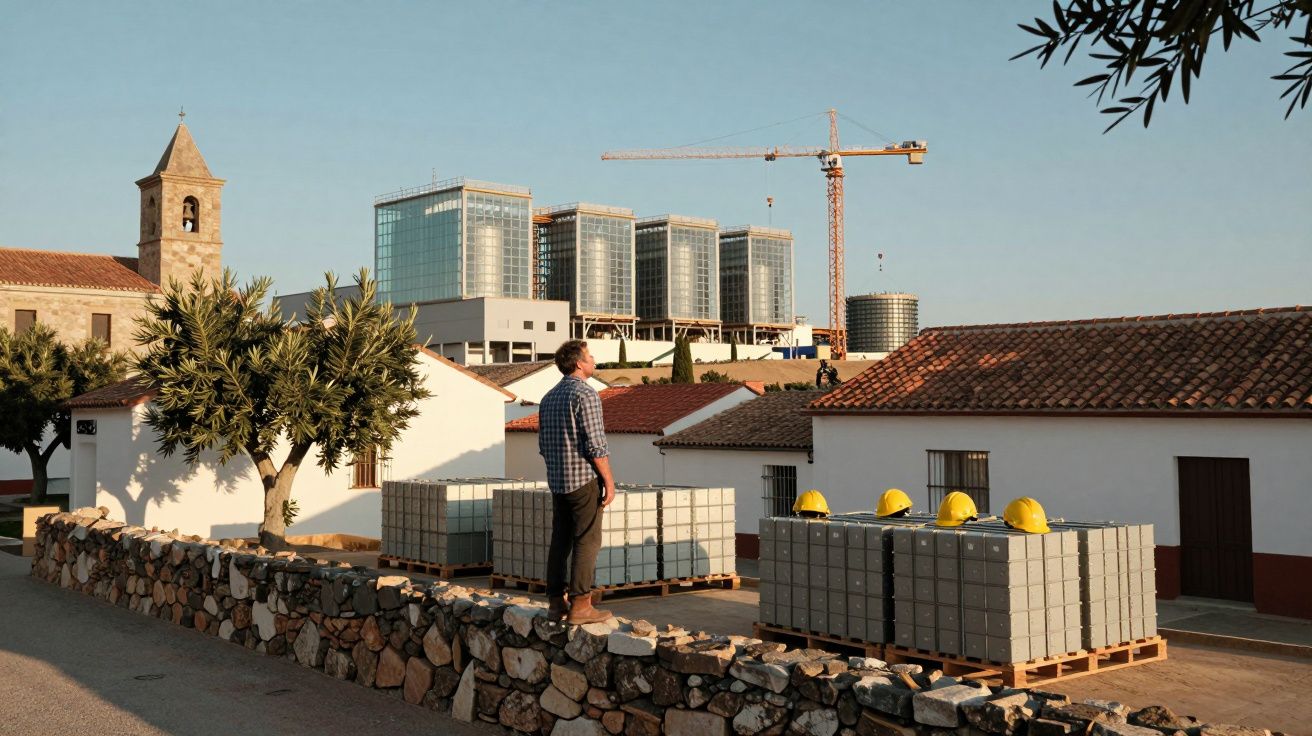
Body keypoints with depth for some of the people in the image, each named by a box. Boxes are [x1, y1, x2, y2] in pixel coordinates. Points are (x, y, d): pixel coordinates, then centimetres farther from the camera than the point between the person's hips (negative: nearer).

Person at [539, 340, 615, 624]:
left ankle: (557, 601, 13)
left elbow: (543, 444, 16)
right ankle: (580, 605, -6)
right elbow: (595, 444, -18)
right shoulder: (585, 394, -13)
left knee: (560, 540, 10)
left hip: (557, 481, 8)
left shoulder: (549, 397, 12)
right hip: (584, 480, -8)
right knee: (587, 541, -5)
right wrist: (609, 480, -12)